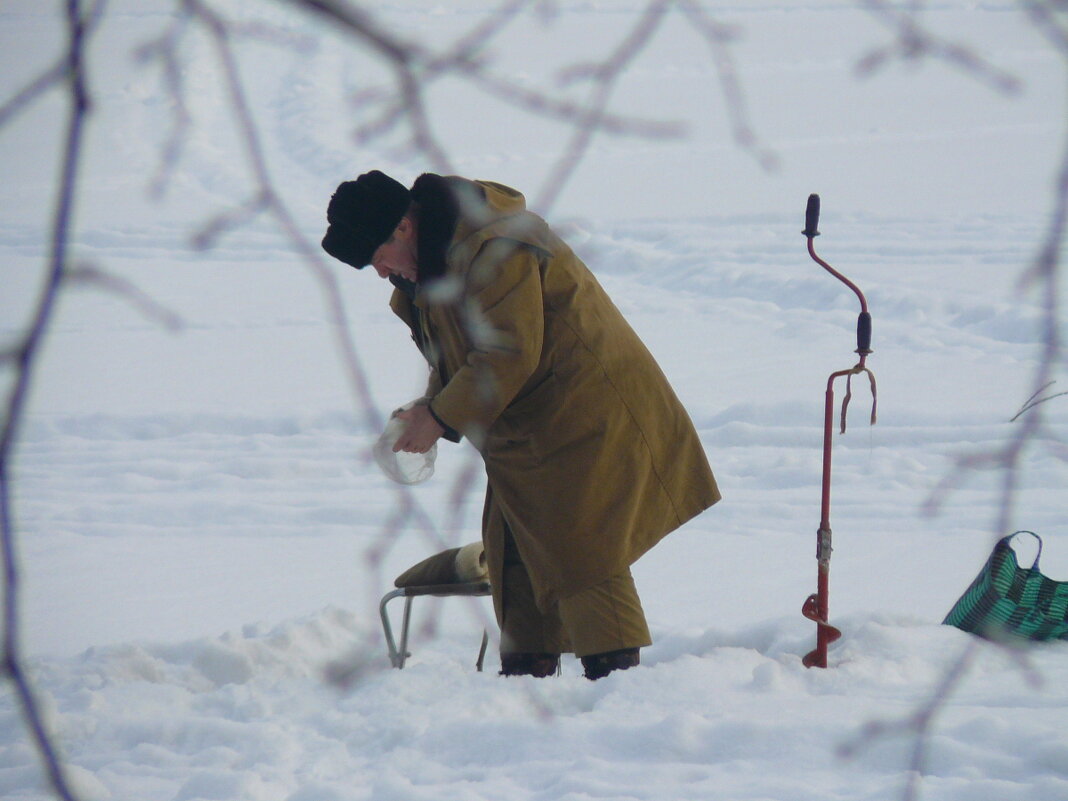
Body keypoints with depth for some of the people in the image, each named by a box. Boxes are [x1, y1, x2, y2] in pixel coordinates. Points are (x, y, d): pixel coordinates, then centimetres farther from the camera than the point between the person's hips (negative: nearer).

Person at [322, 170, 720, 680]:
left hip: (585, 410, -10)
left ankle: (614, 672, -13)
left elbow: (509, 354, -26)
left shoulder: (493, 247, -24)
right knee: (514, 550, 12)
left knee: (579, 550, -13)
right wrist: (429, 409, 0)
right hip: (526, 430, 10)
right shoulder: (425, 263, 9)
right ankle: (528, 668, 19)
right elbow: (453, 352, 18)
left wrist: (441, 416, -19)